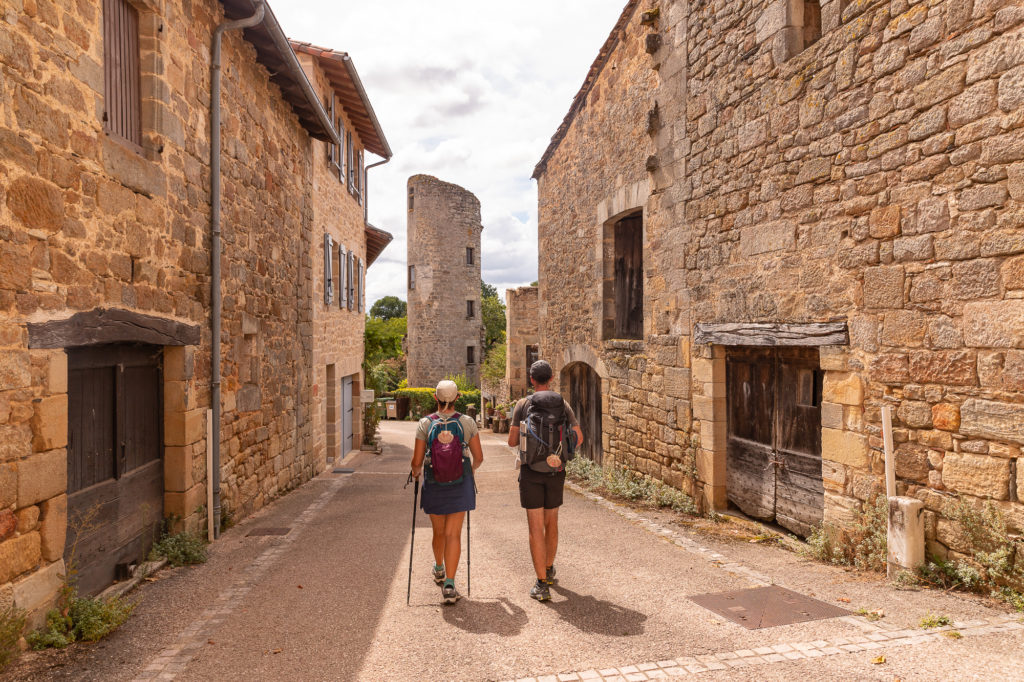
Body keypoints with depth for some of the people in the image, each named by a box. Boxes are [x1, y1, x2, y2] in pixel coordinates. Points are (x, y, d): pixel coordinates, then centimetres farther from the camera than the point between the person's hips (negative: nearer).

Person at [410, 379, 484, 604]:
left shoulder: (425, 424, -9)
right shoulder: (467, 423, -8)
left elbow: (417, 462, -8)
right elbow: (479, 457, 0)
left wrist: (416, 472, 14)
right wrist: (471, 469, 21)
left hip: (433, 485, 1)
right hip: (460, 485, -1)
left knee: (438, 532, 20)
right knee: (454, 534, 3)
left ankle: (439, 570, 45)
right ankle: (449, 585, -1)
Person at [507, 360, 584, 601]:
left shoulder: (523, 405, -6)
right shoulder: (562, 405, 1)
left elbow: (512, 441, -6)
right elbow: (578, 438, -1)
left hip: (531, 472, -3)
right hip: (555, 471, 3)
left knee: (536, 527, 0)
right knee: (551, 522, 20)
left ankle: (542, 584, -1)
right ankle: (549, 570, 37)